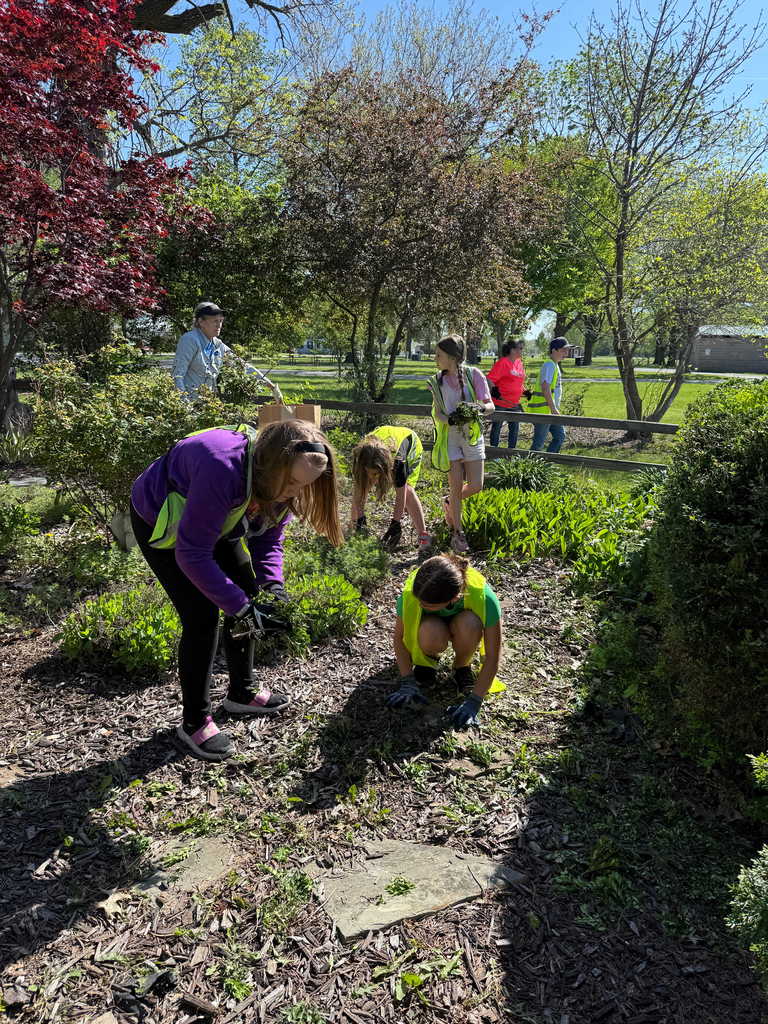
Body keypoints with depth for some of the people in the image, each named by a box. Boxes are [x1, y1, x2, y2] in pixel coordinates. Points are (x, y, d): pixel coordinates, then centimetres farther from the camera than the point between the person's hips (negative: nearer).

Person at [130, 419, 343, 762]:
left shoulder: (281, 479, -18)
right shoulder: (222, 469, -43)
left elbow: (268, 539, -7)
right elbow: (191, 554, -37)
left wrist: (272, 586, -24)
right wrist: (240, 607, -37)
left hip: (214, 521, 8)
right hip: (159, 522, -7)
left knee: (250, 598, 7)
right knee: (202, 616, -13)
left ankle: (242, 692, 27)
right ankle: (194, 722, 5)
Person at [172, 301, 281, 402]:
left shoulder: (218, 345, 11)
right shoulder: (190, 340, -8)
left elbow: (242, 364, 12)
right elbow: (177, 375, -12)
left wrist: (270, 384, 7)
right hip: (189, 401, -6)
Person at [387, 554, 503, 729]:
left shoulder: (482, 596, -37)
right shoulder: (411, 593, -33)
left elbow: (493, 655, -27)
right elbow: (399, 637, -14)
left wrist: (473, 701, -29)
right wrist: (407, 682, -18)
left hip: (462, 623, 0)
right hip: (432, 623, 0)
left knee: (469, 625, -38)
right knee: (430, 634, -38)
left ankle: (461, 667, -4)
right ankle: (428, 659, 0)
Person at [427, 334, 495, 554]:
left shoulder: (473, 375, -6)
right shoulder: (437, 381, 1)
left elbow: (490, 405, -5)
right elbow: (436, 413, 1)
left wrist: (479, 407, -27)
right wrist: (450, 419, -21)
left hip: (472, 435, 0)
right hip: (449, 436, 0)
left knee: (476, 486, -1)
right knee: (456, 486, 0)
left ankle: (449, 503, 31)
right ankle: (457, 532, 15)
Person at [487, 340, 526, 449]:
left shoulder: (519, 362, 10)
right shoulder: (502, 362, -14)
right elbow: (490, 379, -17)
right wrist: (495, 392, -20)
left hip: (514, 404, 8)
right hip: (500, 403, -8)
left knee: (515, 428, 11)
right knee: (497, 427, 5)